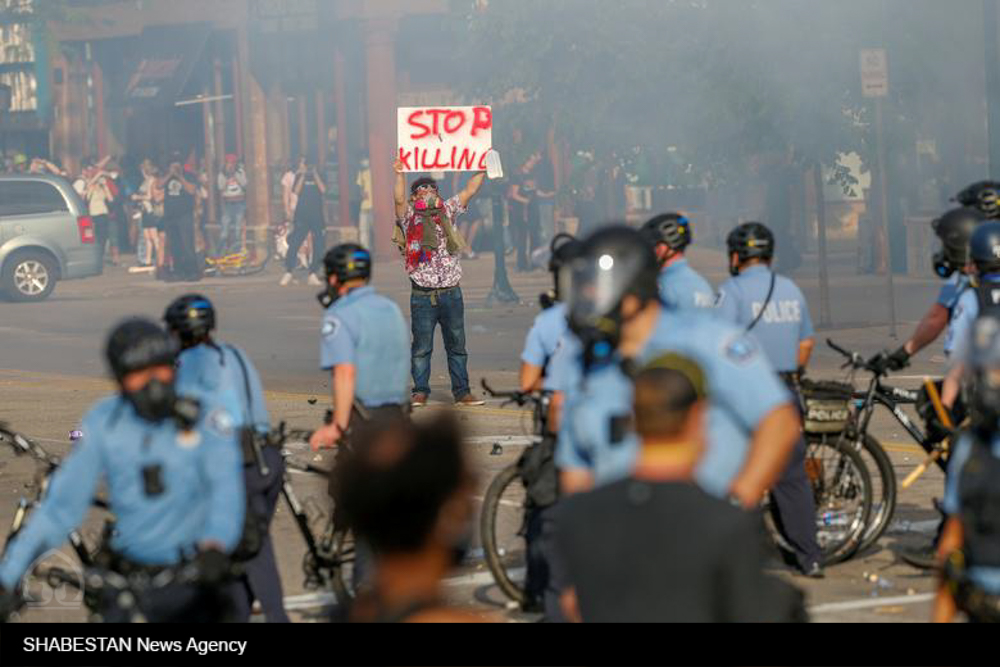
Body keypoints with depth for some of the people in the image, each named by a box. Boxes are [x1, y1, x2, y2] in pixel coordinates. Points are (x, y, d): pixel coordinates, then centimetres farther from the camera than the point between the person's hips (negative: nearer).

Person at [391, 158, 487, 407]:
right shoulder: (410, 217, 2)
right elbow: (399, 199, -16)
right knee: (421, 347, 1)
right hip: (423, 296, -3)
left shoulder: (447, 212, 12)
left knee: (457, 346, 7)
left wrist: (483, 169, 5)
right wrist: (400, 174, -26)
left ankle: (462, 392, 12)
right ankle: (420, 392, 8)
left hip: (451, 293, 3)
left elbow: (469, 191, 11)